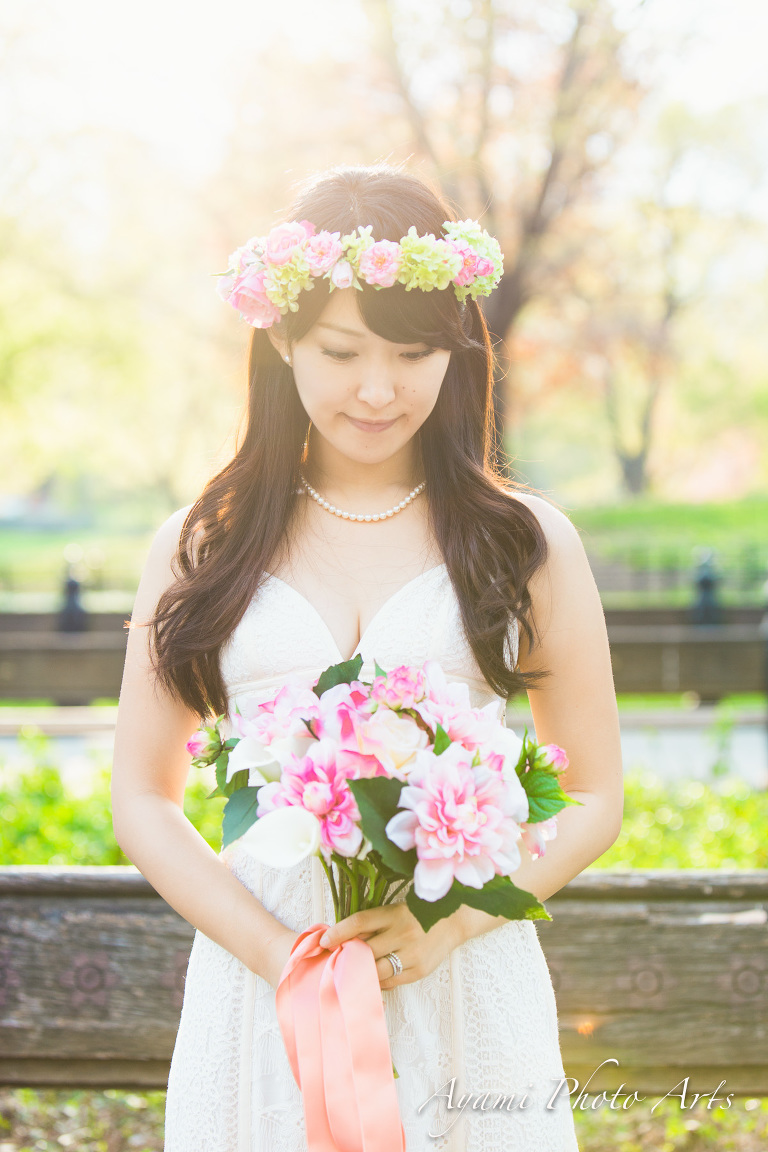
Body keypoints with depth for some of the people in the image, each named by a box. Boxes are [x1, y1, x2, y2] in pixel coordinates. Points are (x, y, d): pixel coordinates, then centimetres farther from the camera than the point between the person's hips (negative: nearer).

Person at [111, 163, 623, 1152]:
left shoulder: (525, 542, 2)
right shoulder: (199, 549, 4)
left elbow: (594, 798, 4)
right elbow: (143, 802, 4)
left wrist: (448, 923, -12)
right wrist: (281, 955, -10)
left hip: (468, 987, 0)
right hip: (261, 985, 1)